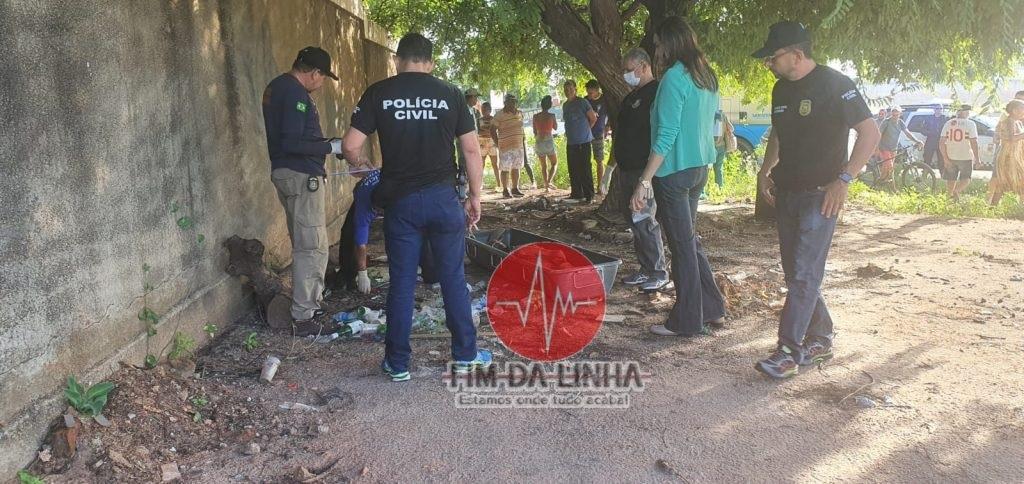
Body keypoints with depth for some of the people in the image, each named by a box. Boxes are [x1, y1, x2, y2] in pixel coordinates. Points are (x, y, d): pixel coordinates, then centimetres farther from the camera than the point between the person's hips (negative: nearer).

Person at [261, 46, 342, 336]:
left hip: (284, 172, 11)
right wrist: (330, 147, -13)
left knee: (304, 245, 17)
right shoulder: (295, 93, -18)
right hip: (302, 177, -11)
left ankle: (311, 303, 27)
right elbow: (292, 143, -25)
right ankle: (303, 318, -3)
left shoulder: (276, 87, 15)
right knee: (312, 248, -6)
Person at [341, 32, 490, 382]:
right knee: (453, 279, 11)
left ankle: (398, 364, 16)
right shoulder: (450, 94, 2)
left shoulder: (378, 93, 0)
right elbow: (472, 149, 1)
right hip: (443, 197, 0)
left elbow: (351, 146, -4)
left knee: (401, 284, 8)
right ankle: (465, 356, 20)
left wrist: (361, 165, 18)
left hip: (400, 200, 0)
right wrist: (475, 196, 10)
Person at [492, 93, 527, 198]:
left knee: (516, 168, 12)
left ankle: (515, 189, 21)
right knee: (505, 169, -2)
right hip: (506, 147, -6)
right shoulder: (500, 115, -10)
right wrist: (498, 143, -8)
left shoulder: (519, 113, 11)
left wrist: (523, 141, 14)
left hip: (519, 146, 6)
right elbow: (492, 130, -8)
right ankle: (505, 190, 4)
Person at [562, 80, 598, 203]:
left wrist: (585, 129, 7)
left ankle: (589, 195, -1)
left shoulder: (583, 102, -7)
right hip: (570, 142, 7)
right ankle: (576, 194, 16)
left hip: (583, 141, -7)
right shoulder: (565, 105, 14)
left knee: (585, 169, -7)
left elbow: (593, 118, -2)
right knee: (573, 170, 9)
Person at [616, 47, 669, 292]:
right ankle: (646, 270, 21)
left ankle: (658, 272, 2)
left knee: (644, 220, -9)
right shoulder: (631, 97, 19)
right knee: (633, 218, 12)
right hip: (628, 168, 10)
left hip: (644, 170, -10)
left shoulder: (656, 93, -12)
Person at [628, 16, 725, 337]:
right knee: (689, 239, 18)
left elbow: (667, 135, -20)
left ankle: (687, 322, 10)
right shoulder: (707, 77, 11)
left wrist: (644, 181, -20)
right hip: (699, 168, 9)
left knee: (683, 244, -1)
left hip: (675, 171, -8)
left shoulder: (675, 77, -15)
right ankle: (712, 309, 24)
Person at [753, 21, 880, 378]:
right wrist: (766, 170, 13)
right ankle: (820, 340, 22)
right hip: (786, 192, 8)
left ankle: (789, 352, -8)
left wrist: (844, 179, -19)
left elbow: (871, 132, -14)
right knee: (795, 272, 10)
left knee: (804, 273, -10)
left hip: (820, 195, -8)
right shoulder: (781, 89, 11)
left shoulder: (834, 84, -12)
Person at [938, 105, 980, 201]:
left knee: (951, 179, 15)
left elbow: (941, 143, -1)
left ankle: (951, 194, 17)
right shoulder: (970, 124, -5)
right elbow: (974, 143, -10)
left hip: (950, 157, 3)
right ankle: (957, 191, -18)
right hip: (966, 157, -3)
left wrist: (945, 158, 1)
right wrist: (977, 158, -5)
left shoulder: (948, 123, 4)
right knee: (966, 179, 6)